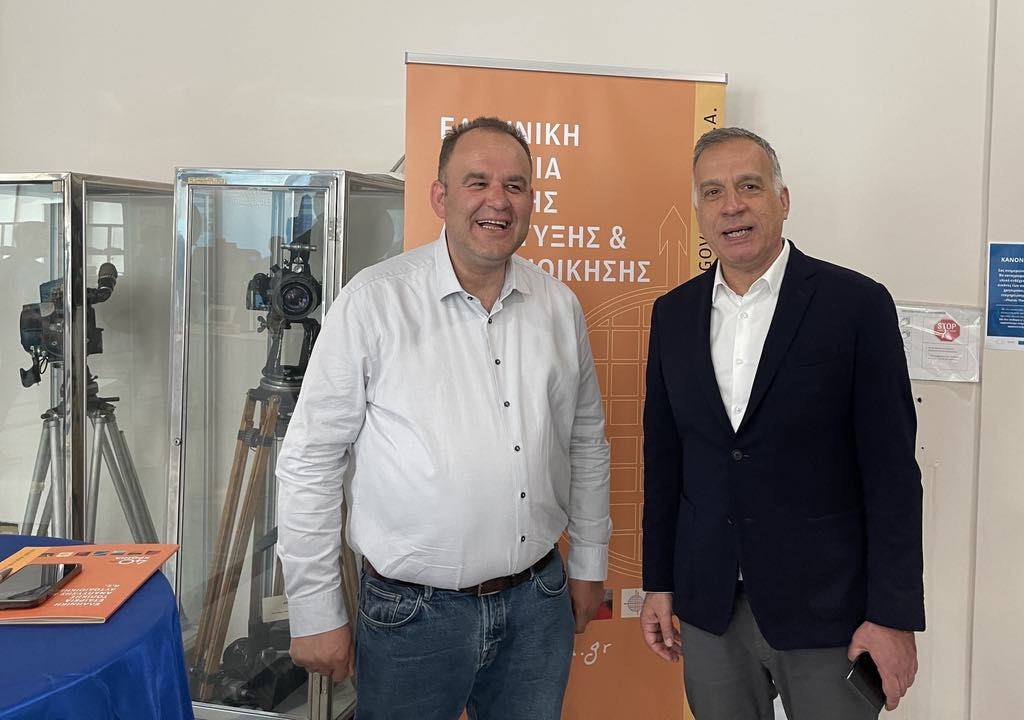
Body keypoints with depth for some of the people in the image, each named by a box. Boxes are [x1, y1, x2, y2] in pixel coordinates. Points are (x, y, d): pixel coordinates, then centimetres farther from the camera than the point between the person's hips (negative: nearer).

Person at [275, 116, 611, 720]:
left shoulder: (559, 305, 1)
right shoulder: (374, 300, -12)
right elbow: (311, 461, -9)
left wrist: (589, 563, 13)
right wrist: (316, 613, -7)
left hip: (538, 602, 4)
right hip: (412, 613, -3)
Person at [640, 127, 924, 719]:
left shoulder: (857, 304, -9)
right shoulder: (673, 314, 3)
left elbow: (891, 467, -9)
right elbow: (663, 458, 7)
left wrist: (894, 616, -10)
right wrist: (658, 583, 8)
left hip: (826, 605, -3)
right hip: (709, 608, 4)